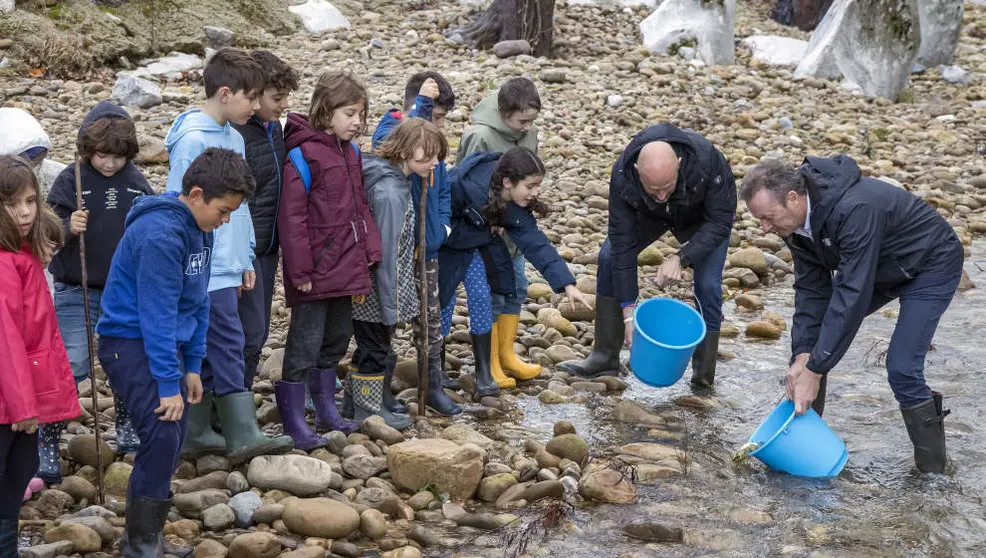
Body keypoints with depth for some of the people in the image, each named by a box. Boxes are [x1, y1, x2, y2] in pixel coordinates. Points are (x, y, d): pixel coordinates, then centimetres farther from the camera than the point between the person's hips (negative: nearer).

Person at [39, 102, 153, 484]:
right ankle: (45, 449, 0)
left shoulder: (136, 181, 2)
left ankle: (127, 433, 32)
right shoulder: (70, 180, -8)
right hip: (78, 293, -4)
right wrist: (68, 228, -29)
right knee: (71, 370, -9)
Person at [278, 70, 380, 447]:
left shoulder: (351, 152, 10)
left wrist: (369, 252, 8)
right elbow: (292, 216, -18)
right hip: (315, 270, -9)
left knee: (337, 338, 18)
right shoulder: (304, 154, -15)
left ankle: (326, 410, 31)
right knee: (306, 342, -3)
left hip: (345, 267, 9)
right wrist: (300, 270, -19)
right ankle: (294, 421, 5)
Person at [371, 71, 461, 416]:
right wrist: (422, 100, -35)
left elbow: (443, 187, 21)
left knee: (431, 316, 15)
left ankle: (434, 384, 26)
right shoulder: (387, 132, -14)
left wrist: (443, 222, 7)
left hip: (427, 245, 8)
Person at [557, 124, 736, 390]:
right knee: (609, 257, -10)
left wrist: (682, 257, -42)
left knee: (708, 285, -16)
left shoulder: (706, 160, -43)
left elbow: (720, 221, -30)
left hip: (703, 215, -2)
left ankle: (703, 378, -1)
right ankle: (605, 357, 1)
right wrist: (628, 312, -30)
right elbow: (623, 244, -30)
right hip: (649, 213, 2)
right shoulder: (622, 176, -36)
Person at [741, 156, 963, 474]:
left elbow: (852, 293, -39)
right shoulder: (798, 220, -14)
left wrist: (814, 370, -37)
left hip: (932, 265, -8)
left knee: (902, 369, -17)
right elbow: (811, 289, -11)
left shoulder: (854, 210, -40)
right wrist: (803, 356, -22)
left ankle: (933, 470, 1)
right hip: (878, 268, 8)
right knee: (808, 332, 1)